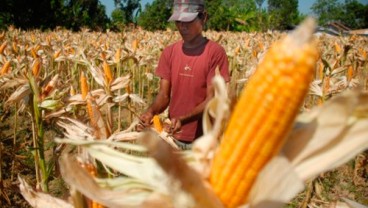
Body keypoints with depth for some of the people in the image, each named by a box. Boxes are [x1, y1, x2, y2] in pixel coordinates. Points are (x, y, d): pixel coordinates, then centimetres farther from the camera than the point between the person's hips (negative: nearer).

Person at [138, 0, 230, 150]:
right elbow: (164, 94, 1)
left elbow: (212, 100, -15)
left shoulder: (215, 52, -11)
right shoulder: (169, 52, 3)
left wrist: (183, 119, -28)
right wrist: (151, 111, -20)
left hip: (203, 141, -4)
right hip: (173, 138, 4)